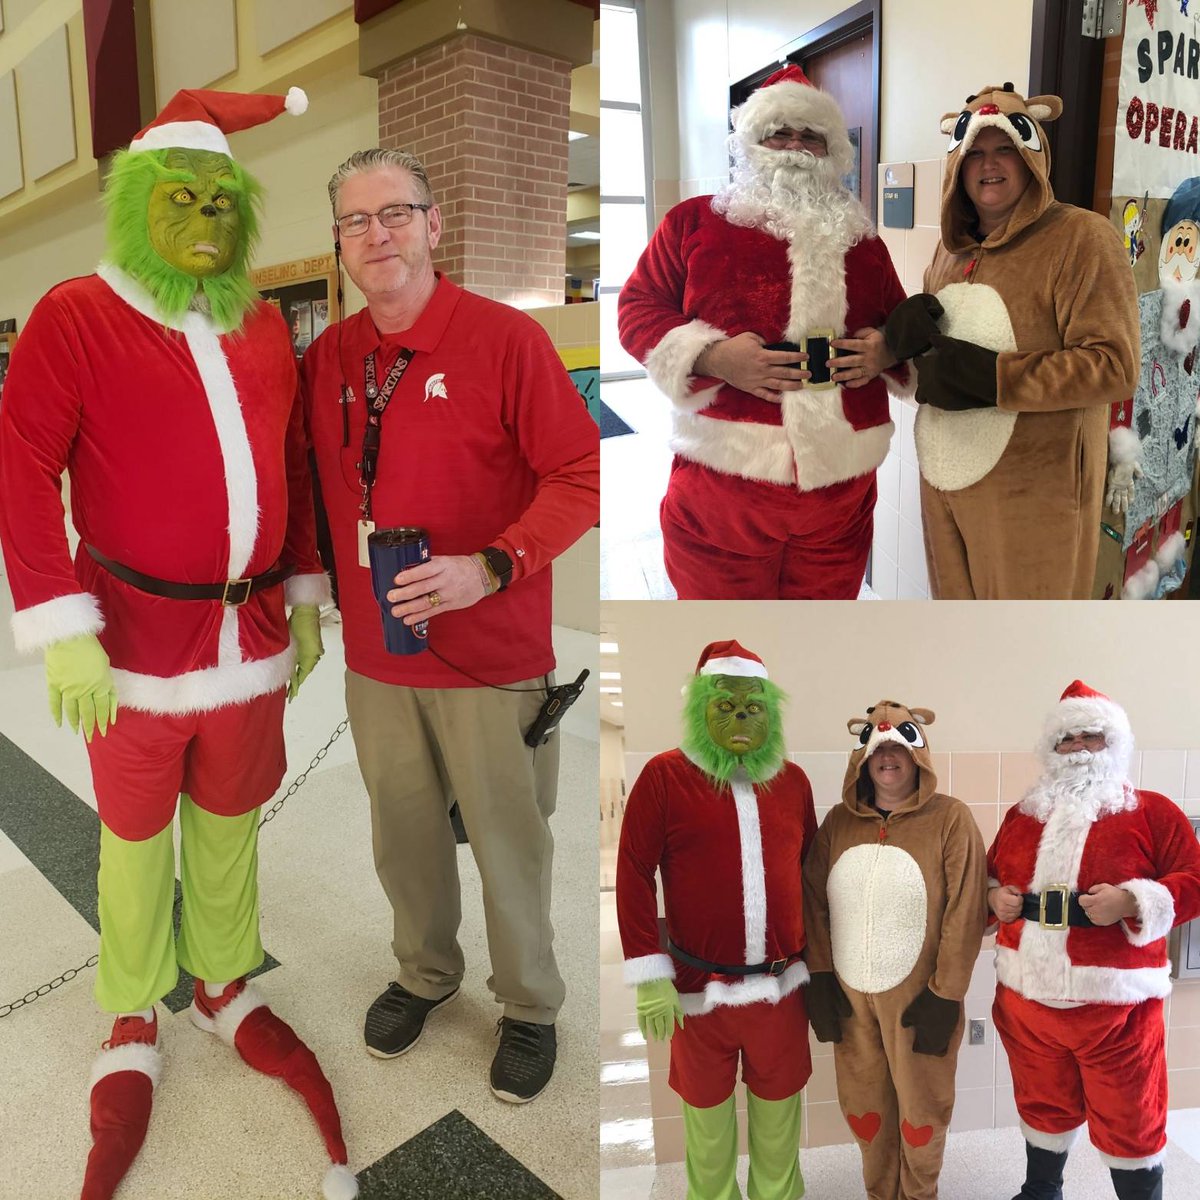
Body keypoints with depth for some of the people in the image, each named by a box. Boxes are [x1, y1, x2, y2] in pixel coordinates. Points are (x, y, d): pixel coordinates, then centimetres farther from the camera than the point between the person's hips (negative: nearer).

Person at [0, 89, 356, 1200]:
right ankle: (133, 1025, 35)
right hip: (141, 640, -3)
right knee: (137, 840, 14)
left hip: (253, 636, 4)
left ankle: (223, 985, 40)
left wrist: (304, 593, 11)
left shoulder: (263, 328, 8)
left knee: (230, 826, 18)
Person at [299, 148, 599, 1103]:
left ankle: (530, 1005, 34)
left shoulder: (506, 338, -11)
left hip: (491, 656, -4)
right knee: (403, 831, 18)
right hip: (374, 650, 5)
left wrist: (491, 567, -23)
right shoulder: (327, 356, 5)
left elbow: (582, 476, -13)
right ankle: (426, 974, 45)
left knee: (509, 838, 9)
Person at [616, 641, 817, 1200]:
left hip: (782, 984, 3)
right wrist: (650, 976, -11)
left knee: (778, 1116, 18)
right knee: (707, 1114, 15)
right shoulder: (664, 775, -9)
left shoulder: (792, 779, 3)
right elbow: (634, 874, -9)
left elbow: (810, 870, 12)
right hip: (700, 986, -2)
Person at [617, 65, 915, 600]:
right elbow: (638, 306, 3)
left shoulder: (862, 239, 18)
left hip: (841, 486, 4)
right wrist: (712, 357, -14)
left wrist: (888, 351, 0)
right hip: (724, 475, -3)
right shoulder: (694, 219, 7)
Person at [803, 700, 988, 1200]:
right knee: (863, 1105, 16)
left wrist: (945, 995, -11)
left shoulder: (950, 819, -10)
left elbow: (965, 913, -11)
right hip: (850, 995, 4)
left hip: (917, 997, -3)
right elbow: (815, 900, 6)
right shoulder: (839, 820, 3)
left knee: (920, 1108, 13)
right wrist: (820, 976, 2)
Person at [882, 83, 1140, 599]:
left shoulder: (1081, 237, -9)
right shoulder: (951, 246, 13)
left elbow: (1114, 367, -16)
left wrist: (990, 376, -21)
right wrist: (909, 329, -2)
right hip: (944, 476, 6)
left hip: (1032, 493, -6)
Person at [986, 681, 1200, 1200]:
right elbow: (990, 874, 18)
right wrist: (995, 897, -3)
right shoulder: (1022, 813, 9)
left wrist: (1132, 902, -23)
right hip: (1027, 996, 5)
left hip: (1114, 1001, -4)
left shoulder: (1153, 812, -4)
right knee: (1043, 1104, 22)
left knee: (1128, 1120, 9)